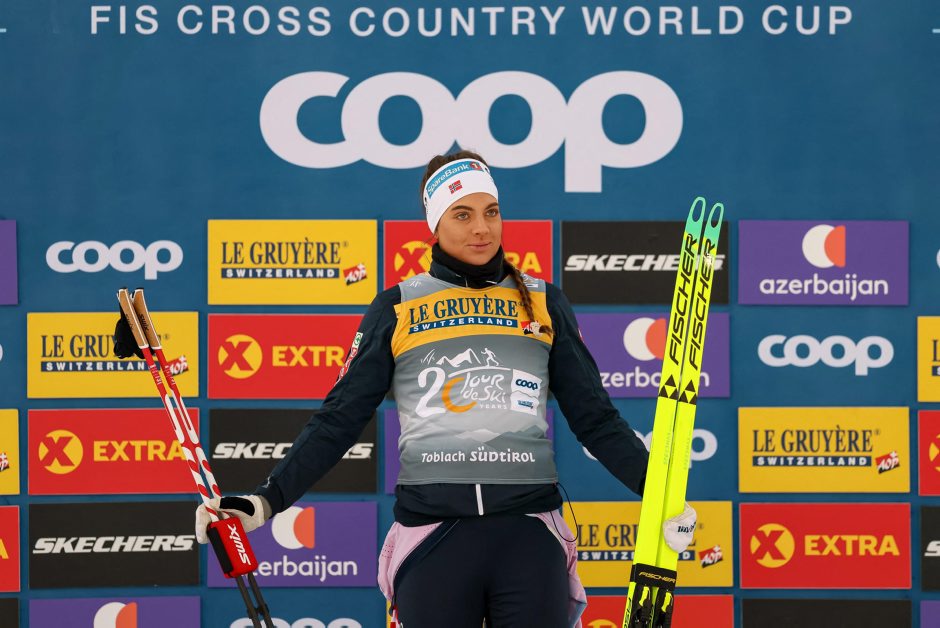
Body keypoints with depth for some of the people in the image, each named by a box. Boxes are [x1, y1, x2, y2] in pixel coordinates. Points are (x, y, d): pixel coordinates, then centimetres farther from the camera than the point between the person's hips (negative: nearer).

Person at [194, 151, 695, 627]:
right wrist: (266, 502, -2)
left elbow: (595, 419, 12)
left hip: (528, 537, 1)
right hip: (432, 536, -1)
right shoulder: (398, 308, 8)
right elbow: (338, 420, 8)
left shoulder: (542, 302, 12)